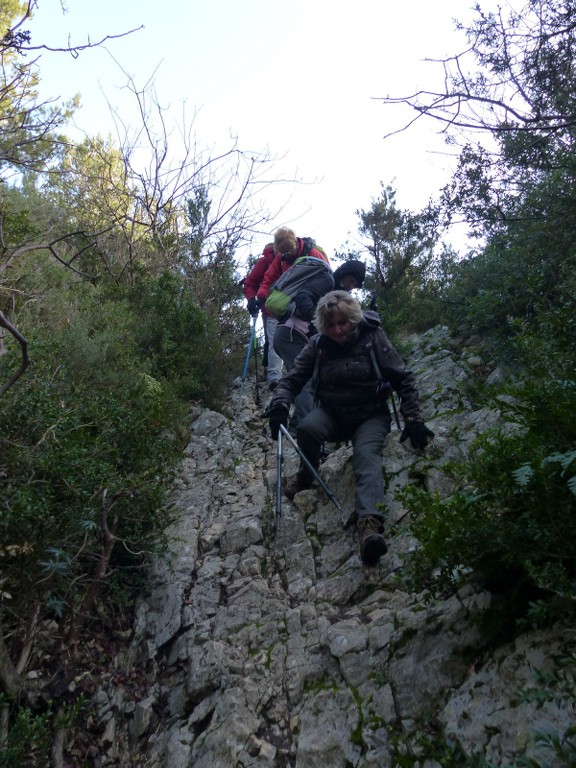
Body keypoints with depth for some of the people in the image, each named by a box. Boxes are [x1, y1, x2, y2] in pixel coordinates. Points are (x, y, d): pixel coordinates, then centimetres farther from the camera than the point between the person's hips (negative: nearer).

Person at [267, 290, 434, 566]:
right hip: (331, 414, 2)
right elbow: (291, 379, -4)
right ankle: (307, 474, 0)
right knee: (307, 428, -31)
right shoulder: (318, 345, -4)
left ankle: (370, 524, -54)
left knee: (367, 454, -33)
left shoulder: (372, 338, -9)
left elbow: (403, 378, -5)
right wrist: (279, 406, -24)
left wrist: (412, 419, -11)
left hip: (370, 416, -2)